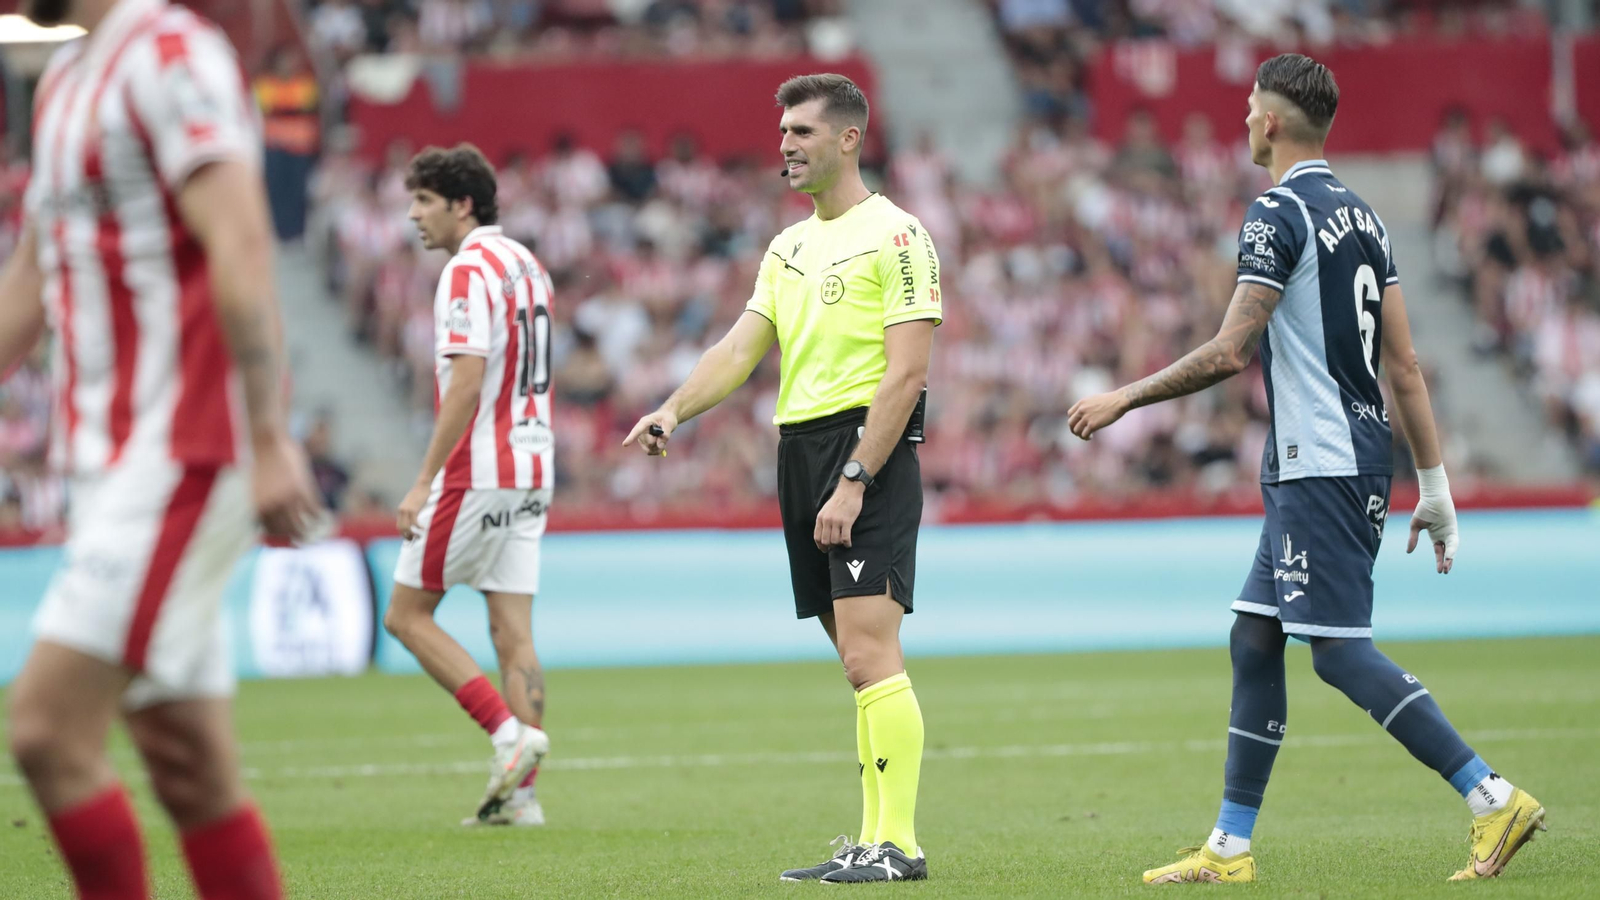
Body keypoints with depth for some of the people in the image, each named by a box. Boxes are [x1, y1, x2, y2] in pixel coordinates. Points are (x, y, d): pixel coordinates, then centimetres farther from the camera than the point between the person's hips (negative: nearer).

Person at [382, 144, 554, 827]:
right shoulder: (527, 266, 16)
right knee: (512, 631, 5)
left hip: (477, 473, -9)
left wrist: (424, 482, -19)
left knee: (407, 614, 1)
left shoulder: (469, 270, -13)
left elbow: (465, 384, -20)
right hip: (531, 470, 9)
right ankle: (519, 791, 1)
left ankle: (510, 732, -11)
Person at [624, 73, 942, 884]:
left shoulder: (894, 235, -7)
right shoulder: (788, 247, 18)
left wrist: (853, 482, -18)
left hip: (868, 451, -8)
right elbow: (743, 345, 11)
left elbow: (907, 372, -13)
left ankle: (899, 845, -13)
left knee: (869, 658, -13)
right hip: (799, 451, 8)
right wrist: (673, 410, -8)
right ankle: (872, 842, 10)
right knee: (861, 665, 9)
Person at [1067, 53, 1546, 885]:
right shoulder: (1359, 215, 14)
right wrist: (1434, 484, 15)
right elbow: (1404, 363, 14)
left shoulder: (1279, 213, -12)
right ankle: (1229, 848, 14)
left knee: (1339, 650, -9)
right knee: (1253, 643, 12)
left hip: (1319, 466, -10)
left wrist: (1124, 400, -7)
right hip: (1354, 460, 10)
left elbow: (1229, 353, -17)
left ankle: (1493, 800, -14)